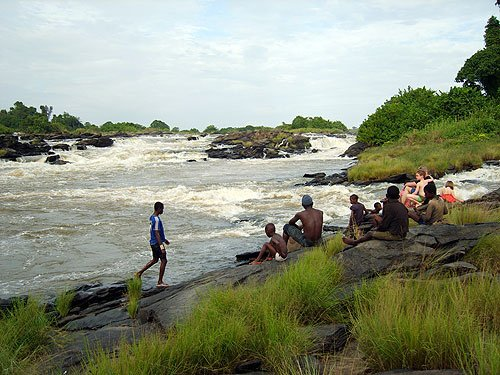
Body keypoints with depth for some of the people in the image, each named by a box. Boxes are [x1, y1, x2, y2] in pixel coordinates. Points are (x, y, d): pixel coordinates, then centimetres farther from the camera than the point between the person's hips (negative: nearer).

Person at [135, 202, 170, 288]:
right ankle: (160, 282, 3)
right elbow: (157, 234, -25)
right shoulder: (156, 220, -21)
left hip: (153, 243, 10)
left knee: (154, 260, 21)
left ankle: (139, 273, 24)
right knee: (164, 260, -3)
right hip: (157, 243, -10)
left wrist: (164, 239, 30)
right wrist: (161, 246, -27)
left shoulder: (152, 217, 11)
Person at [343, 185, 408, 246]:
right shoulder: (402, 206, 9)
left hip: (395, 235, -8)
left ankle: (355, 242, 25)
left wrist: (377, 229, 5)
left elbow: (384, 225, -13)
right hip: (403, 234, 8)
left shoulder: (389, 206, -15)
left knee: (370, 233, 5)